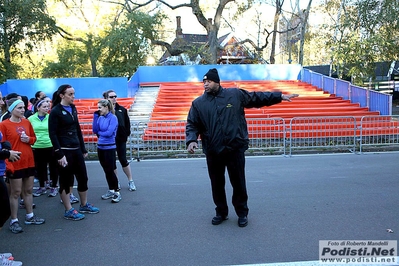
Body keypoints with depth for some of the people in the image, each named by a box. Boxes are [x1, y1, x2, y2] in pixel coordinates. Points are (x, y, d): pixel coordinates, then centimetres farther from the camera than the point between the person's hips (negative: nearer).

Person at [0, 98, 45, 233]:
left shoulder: (27, 122, 6)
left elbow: (34, 138, 17)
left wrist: (29, 139, -7)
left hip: (29, 162, 6)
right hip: (15, 164, -5)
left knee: (28, 190, 14)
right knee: (15, 192, 2)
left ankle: (30, 216, 27)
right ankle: (14, 221, 13)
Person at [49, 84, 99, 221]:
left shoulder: (73, 109, 11)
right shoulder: (55, 111, -10)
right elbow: (53, 134, -13)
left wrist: (83, 149, 14)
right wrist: (59, 154, -18)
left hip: (76, 149, 7)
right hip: (64, 151, -7)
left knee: (83, 178, 13)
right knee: (65, 181, 4)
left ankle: (84, 205, 29)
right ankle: (68, 211, 16)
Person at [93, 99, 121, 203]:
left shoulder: (113, 118, -12)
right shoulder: (100, 118, 7)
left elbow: (109, 133, -19)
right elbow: (95, 130, -1)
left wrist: (99, 133, -2)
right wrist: (96, 116, -5)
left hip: (109, 148, -7)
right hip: (100, 147, 7)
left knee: (110, 171, -4)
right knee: (106, 171, 13)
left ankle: (117, 192, 7)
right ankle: (111, 191, 24)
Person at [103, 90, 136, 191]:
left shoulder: (122, 110, 2)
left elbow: (127, 123, 7)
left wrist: (127, 134, 0)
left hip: (121, 139, 1)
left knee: (123, 160, 5)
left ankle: (130, 181, 18)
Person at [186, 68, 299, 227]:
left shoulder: (236, 94, 1)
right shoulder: (198, 103, 3)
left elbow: (257, 97, 9)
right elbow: (192, 125, 2)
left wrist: (280, 96, 10)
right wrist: (191, 140, -16)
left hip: (235, 149, -1)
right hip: (213, 152, 1)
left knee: (238, 183, 8)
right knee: (217, 184, 13)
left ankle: (242, 213, 27)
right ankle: (221, 212, 32)